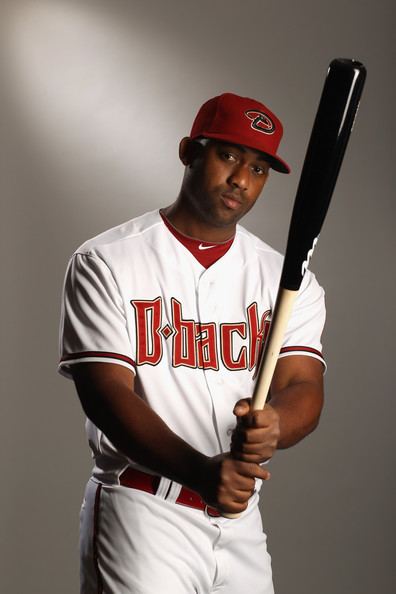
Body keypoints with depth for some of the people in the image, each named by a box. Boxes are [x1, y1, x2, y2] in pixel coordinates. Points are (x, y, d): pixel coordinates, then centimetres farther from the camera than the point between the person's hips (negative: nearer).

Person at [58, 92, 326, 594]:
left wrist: (272, 426, -29)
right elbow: (106, 394, -12)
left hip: (241, 523, 4)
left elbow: (305, 390, -4)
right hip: (139, 516, -4)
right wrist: (200, 471, -27)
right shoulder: (105, 264, -3)